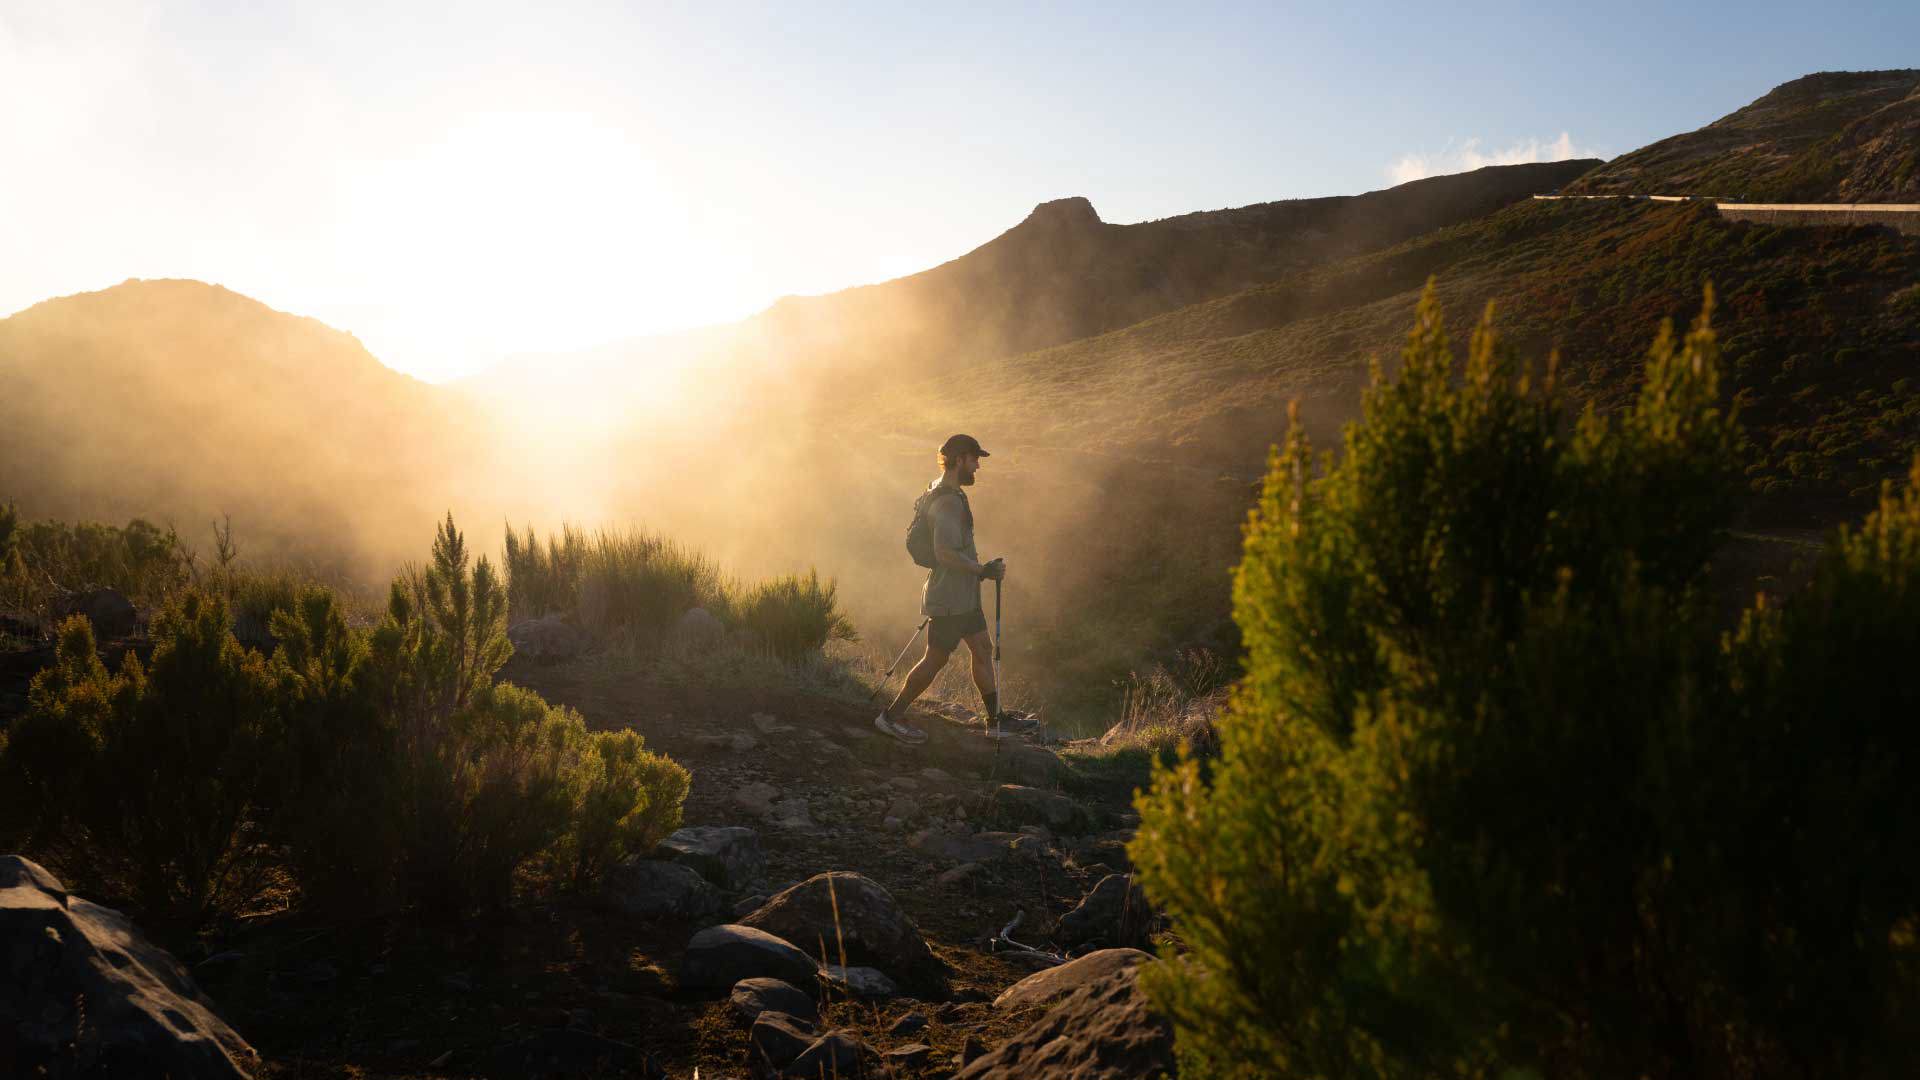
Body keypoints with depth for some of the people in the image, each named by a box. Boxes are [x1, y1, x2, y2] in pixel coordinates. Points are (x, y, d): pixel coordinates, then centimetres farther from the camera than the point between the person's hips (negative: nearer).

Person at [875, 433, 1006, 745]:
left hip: (964, 595, 10)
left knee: (983, 649, 14)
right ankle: (891, 716, 8)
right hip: (950, 597, -10)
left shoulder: (946, 494, 12)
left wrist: (979, 569, 23)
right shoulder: (948, 501, -22)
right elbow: (946, 553, -29)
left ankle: (996, 717, 23)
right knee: (936, 660, -1)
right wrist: (983, 571, -20)